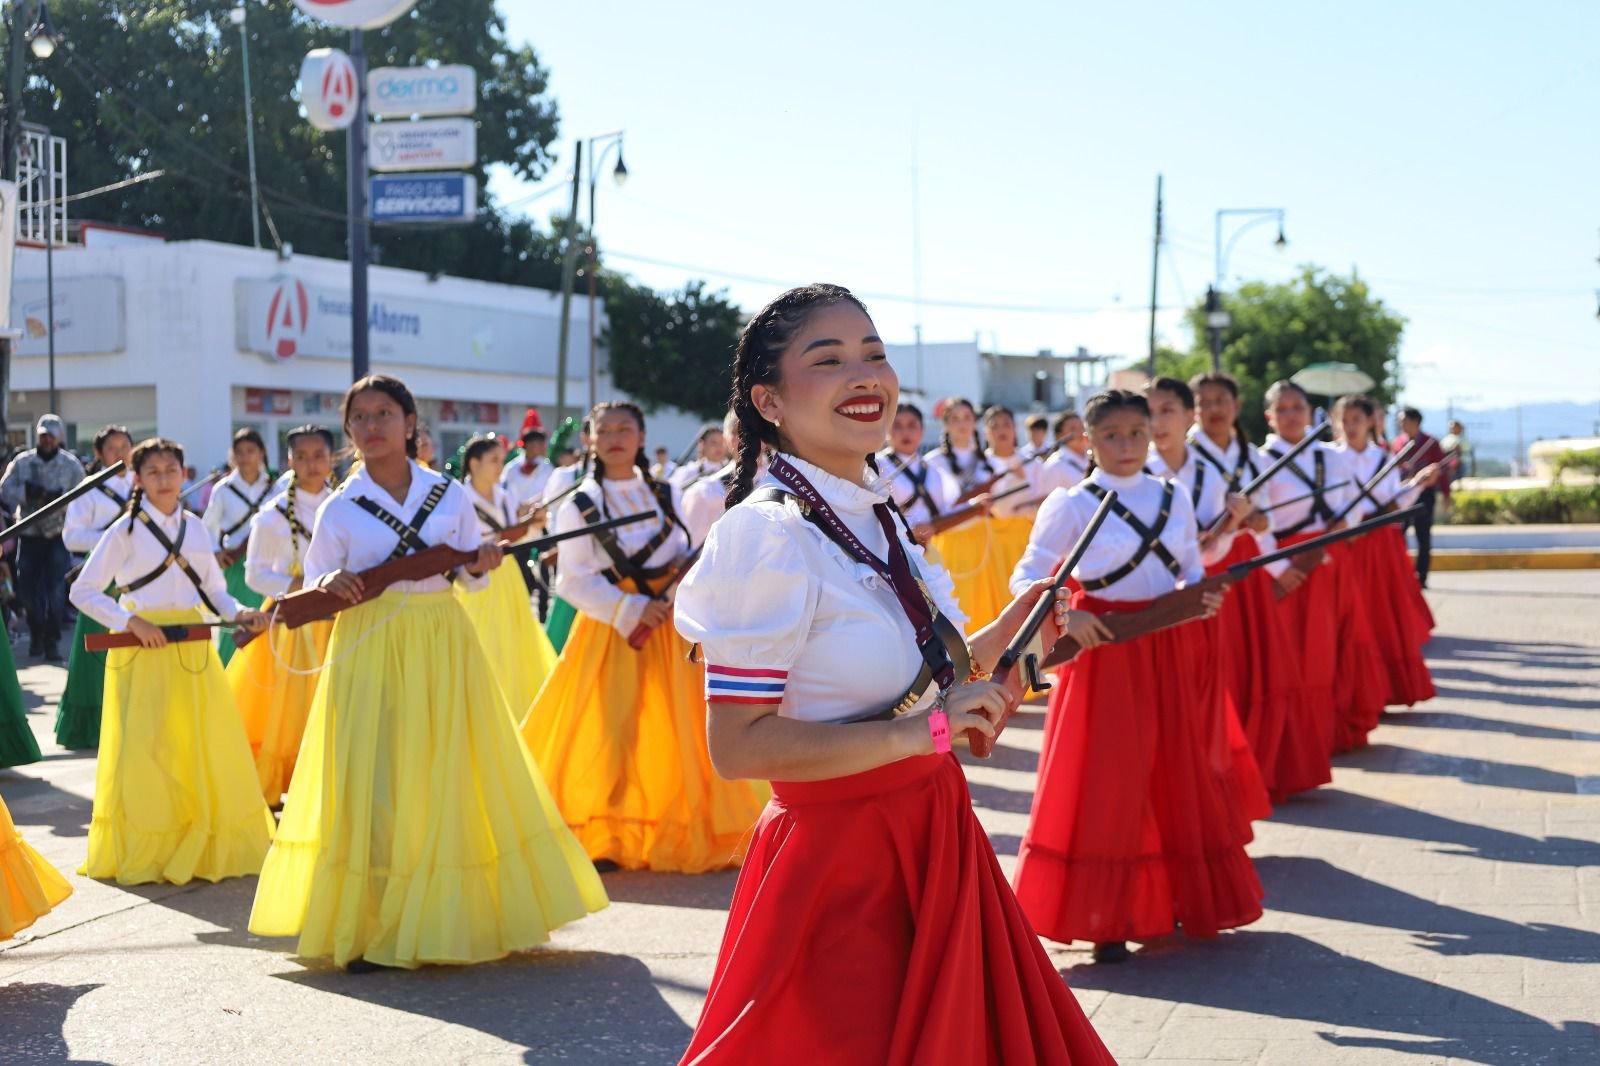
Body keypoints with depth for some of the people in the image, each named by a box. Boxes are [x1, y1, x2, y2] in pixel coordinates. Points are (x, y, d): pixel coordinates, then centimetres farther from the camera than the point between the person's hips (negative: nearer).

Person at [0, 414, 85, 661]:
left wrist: (59, 498, -22)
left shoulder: (71, 464, 0)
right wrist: (27, 492, -20)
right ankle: (36, 634, 30)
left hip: (59, 536, -2)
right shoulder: (22, 462, 4)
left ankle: (52, 641, 0)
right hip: (29, 535, 2)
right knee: (28, 587, 8)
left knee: (56, 589, -8)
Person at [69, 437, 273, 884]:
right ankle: (144, 853, 9)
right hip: (143, 649, -4)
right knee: (145, 753, -3)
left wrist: (239, 614, -6)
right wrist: (130, 621, -15)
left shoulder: (194, 526, 10)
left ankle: (210, 846, 17)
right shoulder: (126, 530, -2)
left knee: (209, 747, 4)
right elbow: (83, 591, -3)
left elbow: (214, 590, 14)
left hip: (192, 649, 4)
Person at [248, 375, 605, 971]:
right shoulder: (340, 509, 2)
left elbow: (470, 579, 13)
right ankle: (364, 926, 7)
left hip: (443, 651, 1)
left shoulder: (450, 496, 6)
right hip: (369, 654, -1)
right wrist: (329, 584, -15)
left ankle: (461, 915, 16)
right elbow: (312, 589, 7)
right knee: (372, 786, -4)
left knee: (449, 781, 2)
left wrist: (480, 566, -8)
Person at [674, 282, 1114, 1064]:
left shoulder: (879, 521, 7)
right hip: (837, 860, -8)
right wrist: (917, 733, -24)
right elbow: (737, 746, -23)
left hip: (930, 843, 8)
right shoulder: (768, 535, -18)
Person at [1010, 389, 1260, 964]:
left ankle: (1181, 898, 27)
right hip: (1106, 650, -5)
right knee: (1107, 782, -2)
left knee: (1180, 775, 11)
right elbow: (1026, 577, -7)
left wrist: (1202, 596, -9)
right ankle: (1106, 919, 7)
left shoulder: (1175, 498, 9)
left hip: (1172, 650, 5)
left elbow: (1191, 569, 14)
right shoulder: (1071, 504, -5)